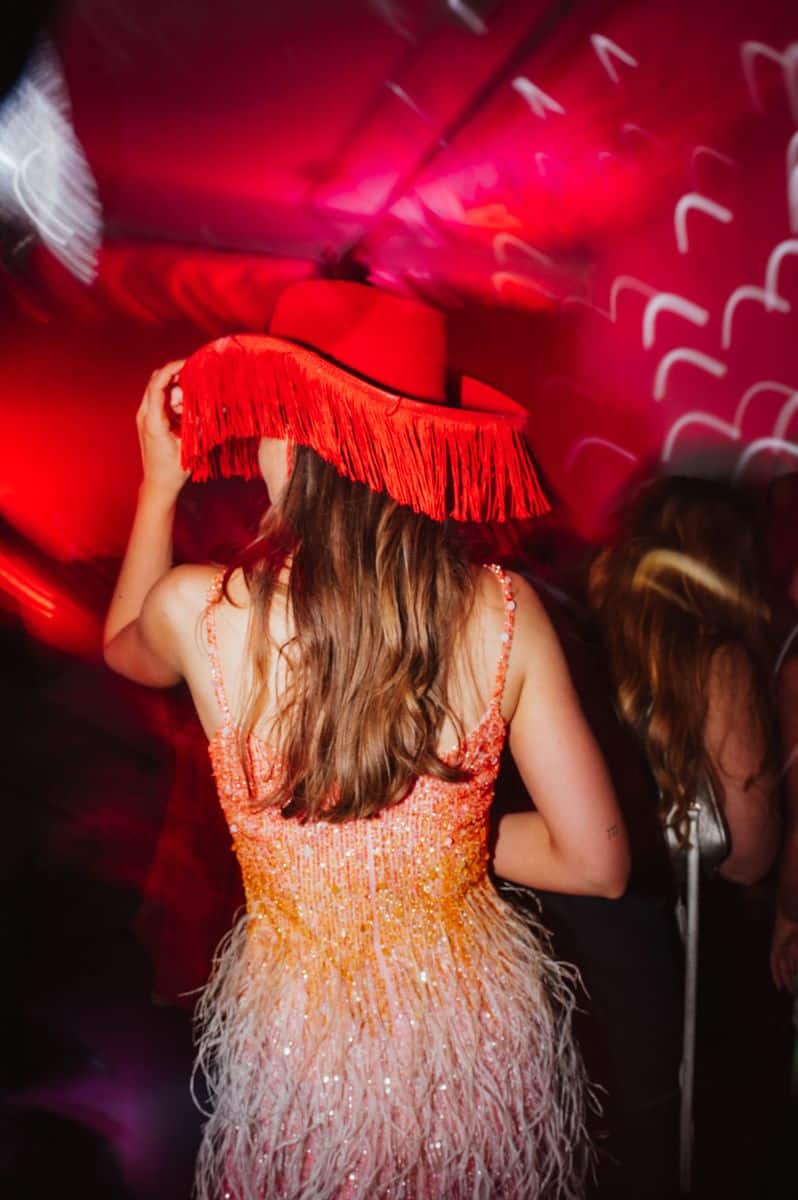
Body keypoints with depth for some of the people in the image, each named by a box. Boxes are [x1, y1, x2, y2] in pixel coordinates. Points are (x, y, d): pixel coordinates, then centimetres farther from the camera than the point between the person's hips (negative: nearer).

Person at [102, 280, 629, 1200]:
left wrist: (159, 485, 11)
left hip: (303, 1047, -1)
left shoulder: (197, 611, -21)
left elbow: (124, 647, 7)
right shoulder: (504, 613, -19)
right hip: (486, 1035, 1)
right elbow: (597, 863, -10)